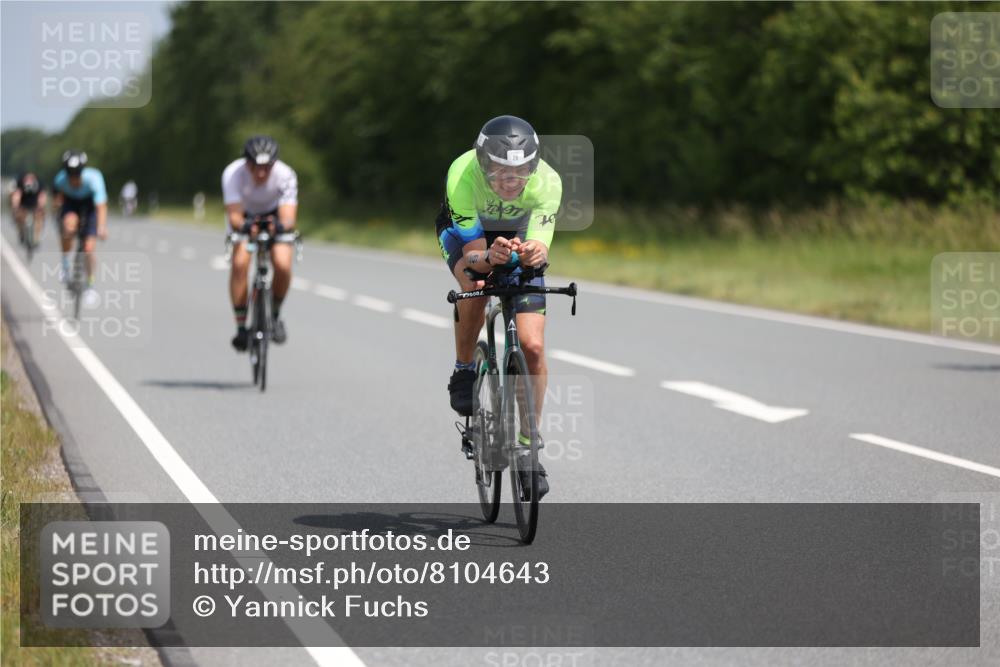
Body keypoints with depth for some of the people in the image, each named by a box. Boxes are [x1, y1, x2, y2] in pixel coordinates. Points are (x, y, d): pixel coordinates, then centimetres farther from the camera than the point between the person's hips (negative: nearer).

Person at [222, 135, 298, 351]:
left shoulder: (285, 175, -33)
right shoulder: (233, 173, -33)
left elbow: (288, 218, -39)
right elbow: (234, 216, -38)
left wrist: (281, 226, -63)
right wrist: (244, 225, -61)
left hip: (274, 215, 0)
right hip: (244, 216, 0)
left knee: (283, 265, -22)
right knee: (239, 263, -25)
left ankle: (275, 316, 6)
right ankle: (241, 327, -12)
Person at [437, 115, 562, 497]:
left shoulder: (547, 182, -33)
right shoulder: (463, 176, -37)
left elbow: (541, 249, -33)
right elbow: (472, 255, -35)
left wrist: (535, 253, -57)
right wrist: (490, 257, -58)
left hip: (518, 236, 1)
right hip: (466, 231, -1)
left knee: (532, 346, -11)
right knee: (475, 283, -36)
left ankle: (529, 441, 5)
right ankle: (463, 372, -9)